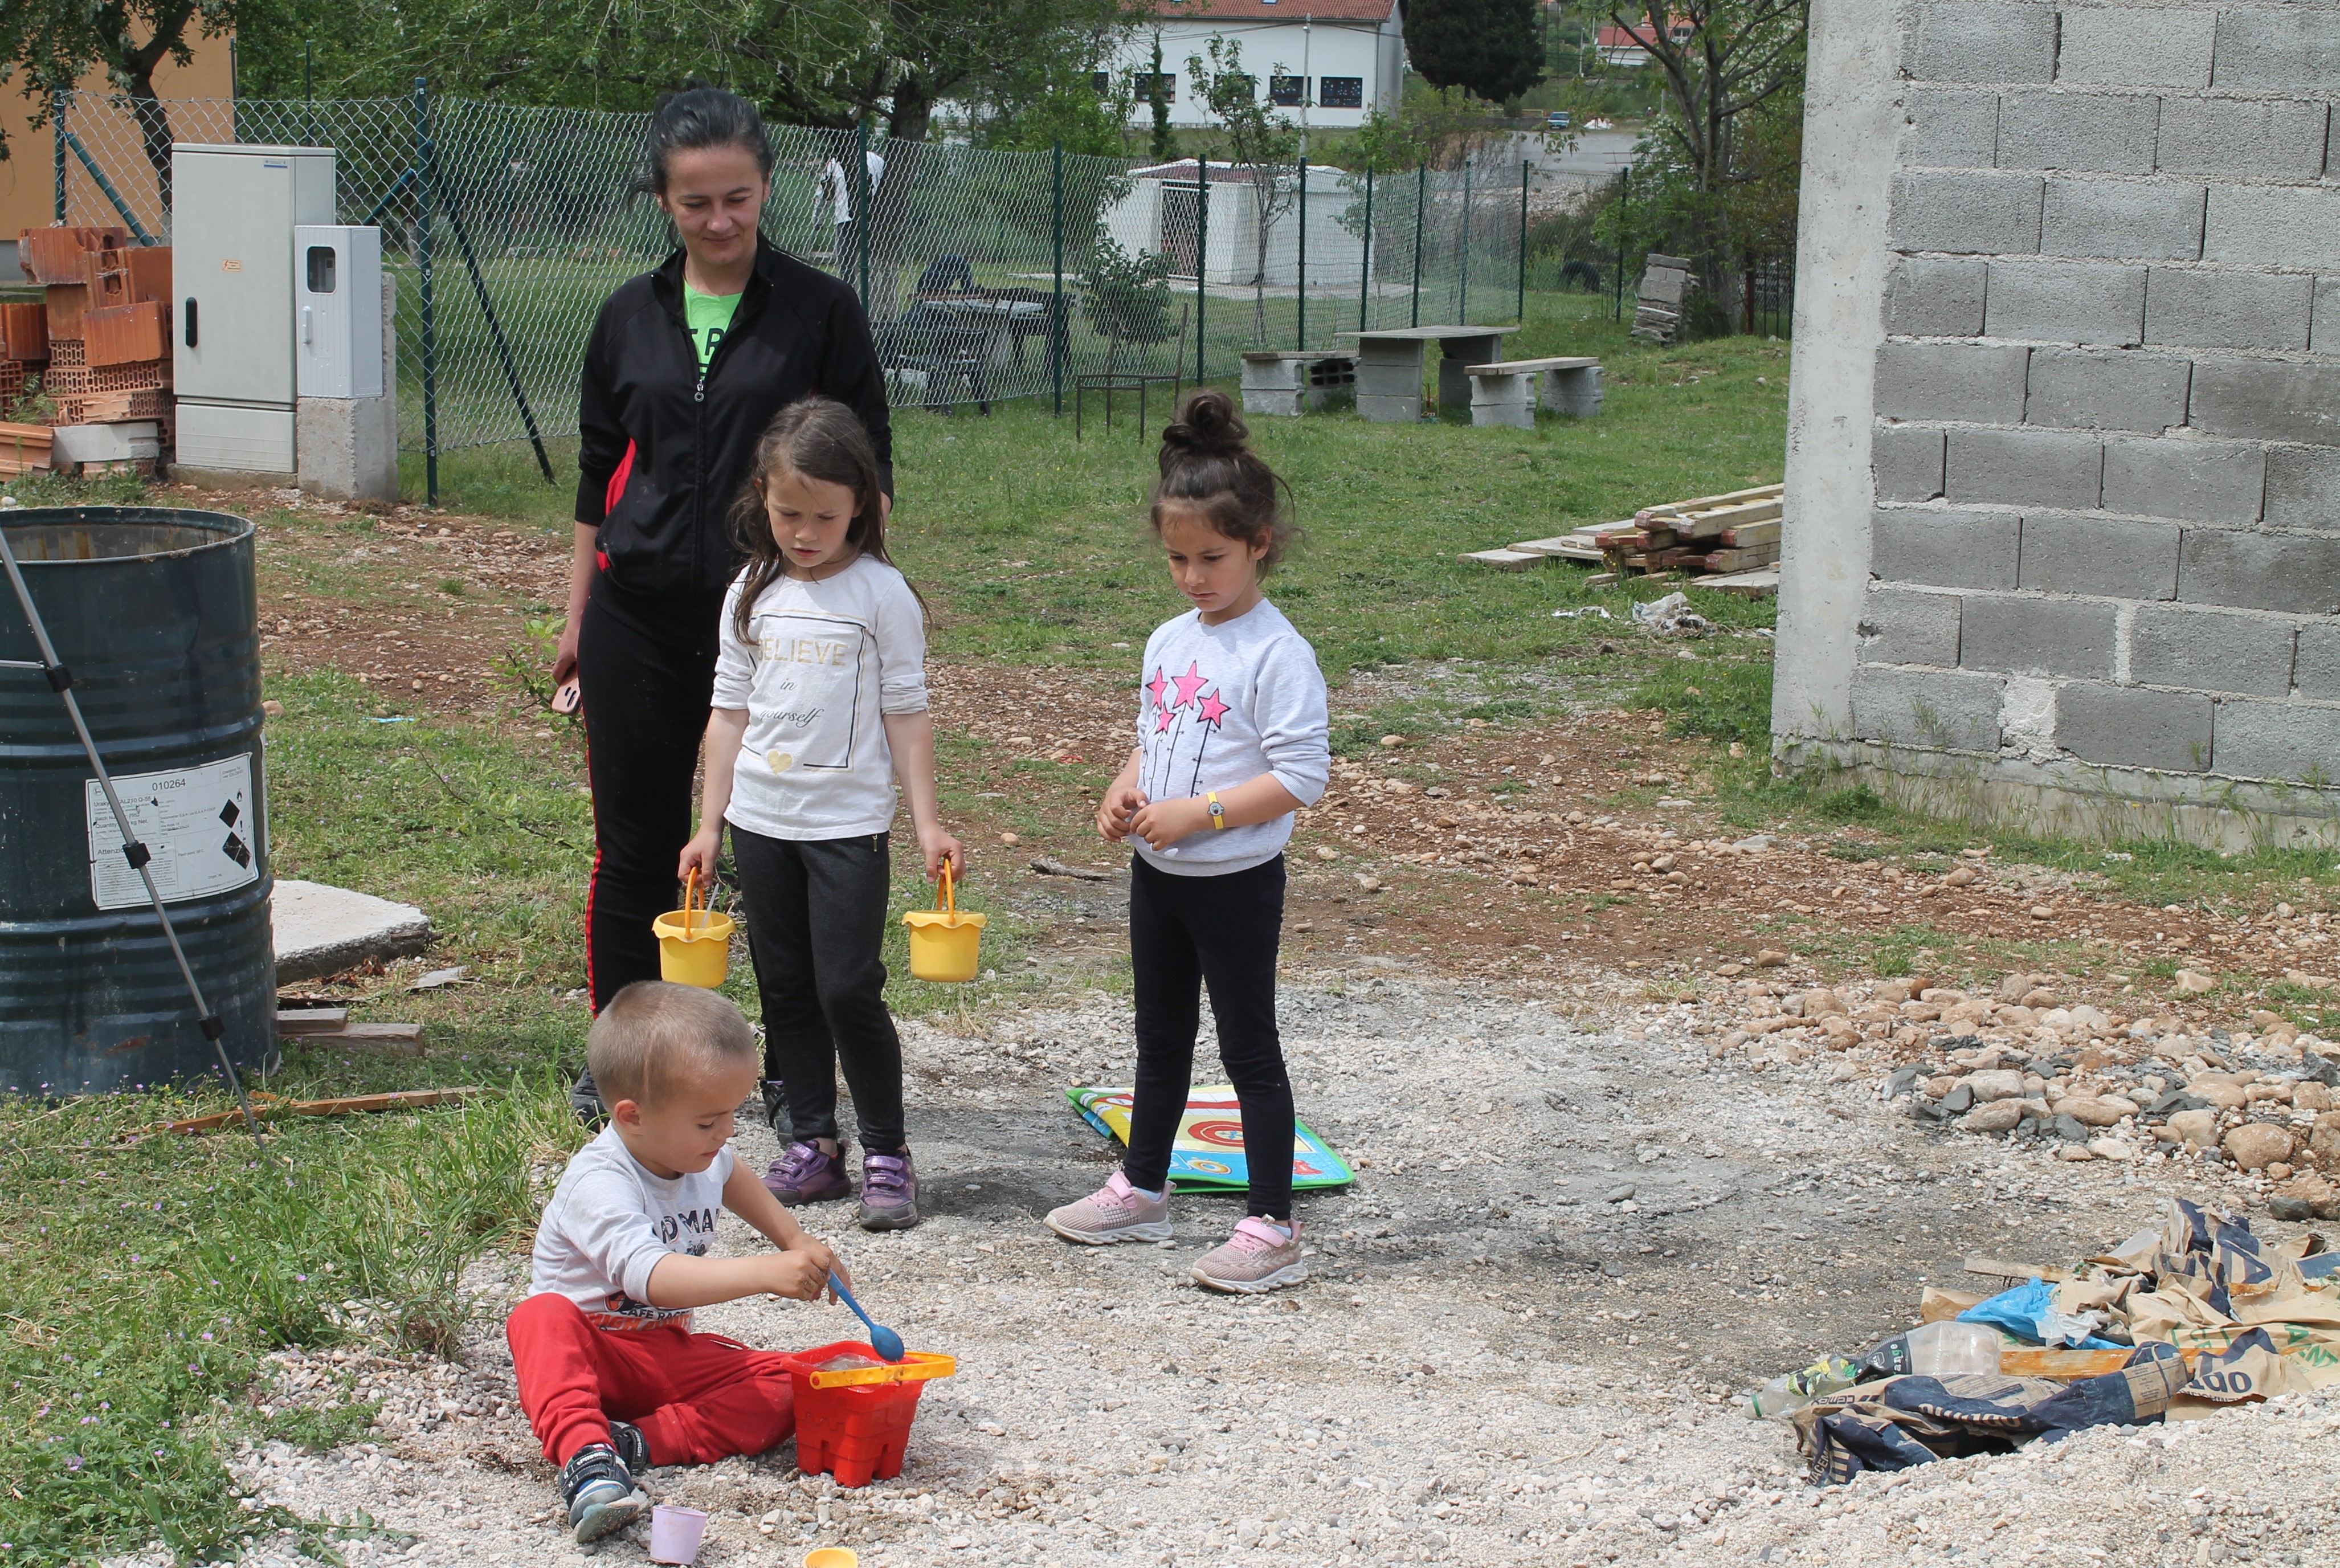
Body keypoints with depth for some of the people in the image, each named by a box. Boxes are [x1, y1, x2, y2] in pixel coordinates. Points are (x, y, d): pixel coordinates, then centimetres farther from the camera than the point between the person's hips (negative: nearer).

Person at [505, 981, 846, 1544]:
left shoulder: (700, 1156, 1)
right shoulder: (599, 1185, -26)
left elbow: (732, 1179, 31)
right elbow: (651, 1275, -44)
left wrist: (794, 1238, 22)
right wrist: (763, 1273, -51)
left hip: (669, 1354, 7)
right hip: (589, 1351, -7)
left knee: (785, 1388, -16)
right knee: (544, 1317, -39)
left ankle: (638, 1441, -30)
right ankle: (585, 1456, -57)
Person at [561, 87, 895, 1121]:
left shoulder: (819, 312, -1)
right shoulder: (631, 317, 8)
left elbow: (870, 466, 1)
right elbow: (597, 475, 15)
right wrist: (577, 619, 14)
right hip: (640, 619, 3)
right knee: (634, 844, 9)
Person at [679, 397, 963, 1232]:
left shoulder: (881, 594, -6)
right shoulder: (752, 594, 6)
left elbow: (906, 714, -3)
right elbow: (730, 712, 10)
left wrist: (927, 821, -7)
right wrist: (709, 826, 9)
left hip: (849, 821, -5)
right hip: (761, 820, 5)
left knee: (848, 988, -9)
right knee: (785, 989, 9)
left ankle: (887, 1152, 4)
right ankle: (813, 1143, 19)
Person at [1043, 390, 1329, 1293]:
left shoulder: (1276, 653, -17)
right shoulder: (1169, 642, 7)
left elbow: (1302, 776, -21)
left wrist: (1197, 814, -24)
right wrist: (1124, 790, -3)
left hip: (1238, 881, -7)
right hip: (1158, 876, 7)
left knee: (1249, 1048, -1)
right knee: (1161, 1038, 19)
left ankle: (1272, 1229, 6)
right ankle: (1141, 1191, 33)